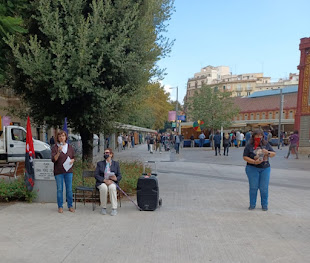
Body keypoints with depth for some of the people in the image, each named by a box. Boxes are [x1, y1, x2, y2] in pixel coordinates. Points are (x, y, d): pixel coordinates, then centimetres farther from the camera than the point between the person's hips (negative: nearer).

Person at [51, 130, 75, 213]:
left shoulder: (70, 147, 8)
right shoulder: (55, 147, -2)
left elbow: (73, 157, 16)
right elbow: (53, 160, -11)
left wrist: (72, 161, -6)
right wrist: (58, 152, -24)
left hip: (68, 171, 2)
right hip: (58, 172, -2)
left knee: (69, 189, 5)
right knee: (59, 189, 3)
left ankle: (70, 206, 16)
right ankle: (60, 206, 16)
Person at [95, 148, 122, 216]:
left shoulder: (116, 164, 12)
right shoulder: (100, 163, 10)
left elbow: (119, 176, 7)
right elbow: (96, 175, -2)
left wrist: (115, 178, -18)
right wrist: (105, 180, -18)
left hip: (112, 182, 0)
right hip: (101, 182, 0)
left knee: (112, 187, -35)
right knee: (104, 187, -35)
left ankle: (114, 209, -30)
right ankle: (103, 208, -19)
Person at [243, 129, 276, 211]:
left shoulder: (266, 144, 7)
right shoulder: (249, 146, -2)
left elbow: (274, 154, 10)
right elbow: (245, 157, -5)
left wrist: (268, 153, -11)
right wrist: (254, 162, -17)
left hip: (265, 168, 2)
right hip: (253, 168, -2)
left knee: (264, 188, 4)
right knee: (253, 187, 3)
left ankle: (264, 205, 19)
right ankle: (252, 204, 16)